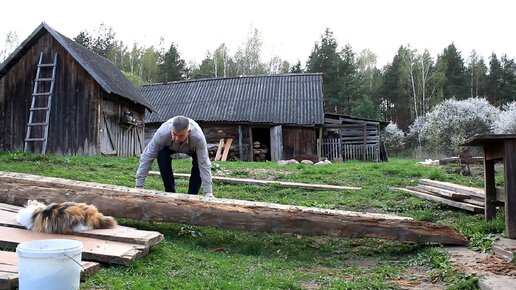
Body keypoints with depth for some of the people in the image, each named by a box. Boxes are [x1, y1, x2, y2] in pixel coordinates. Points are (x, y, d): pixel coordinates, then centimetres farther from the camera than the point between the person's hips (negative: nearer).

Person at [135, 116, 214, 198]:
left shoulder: (198, 136, -44)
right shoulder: (162, 133, -42)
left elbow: (204, 164, -40)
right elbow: (147, 157, -35)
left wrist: (208, 192, -44)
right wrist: (139, 186, -36)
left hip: (192, 148, 0)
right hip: (169, 147, 1)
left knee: (199, 163, -26)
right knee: (162, 159, -27)